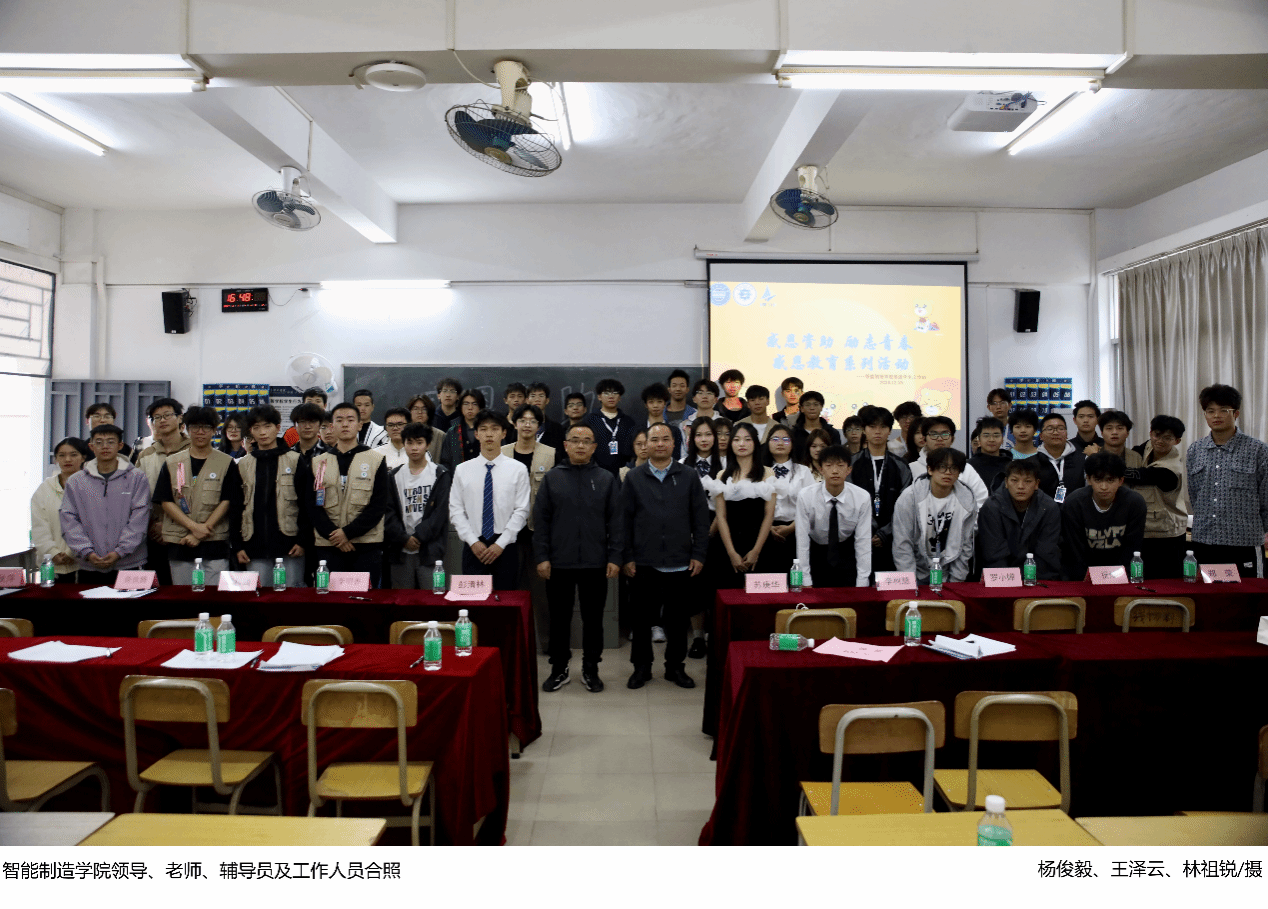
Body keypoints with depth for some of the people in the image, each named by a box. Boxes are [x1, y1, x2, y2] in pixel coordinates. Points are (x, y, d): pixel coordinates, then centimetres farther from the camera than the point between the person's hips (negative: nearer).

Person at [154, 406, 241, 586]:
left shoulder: (227, 463, 5)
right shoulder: (172, 463, 10)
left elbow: (227, 502, -2)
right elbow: (165, 502, 2)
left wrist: (201, 533, -10)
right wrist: (194, 527, -11)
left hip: (215, 545, -2)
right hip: (179, 543, 2)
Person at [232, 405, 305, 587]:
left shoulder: (295, 461, 3)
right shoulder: (243, 465, 12)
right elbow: (236, 508, 12)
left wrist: (303, 540, -8)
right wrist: (237, 546, 5)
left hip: (289, 545, -3)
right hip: (256, 547, 3)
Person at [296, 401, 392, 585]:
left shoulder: (375, 460, 5)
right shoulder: (317, 463, 11)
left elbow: (379, 505, -2)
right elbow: (312, 506, 4)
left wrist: (348, 532, -11)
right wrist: (333, 535, -9)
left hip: (367, 546, -2)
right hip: (328, 547, 2)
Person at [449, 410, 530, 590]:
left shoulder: (517, 469, 1)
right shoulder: (462, 470, 5)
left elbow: (521, 511, -3)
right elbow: (456, 511, 3)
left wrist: (501, 544, -9)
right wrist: (473, 542, -7)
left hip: (505, 547, -1)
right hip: (473, 547, 1)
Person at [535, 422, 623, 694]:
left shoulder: (606, 480, 4)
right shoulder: (552, 478, 4)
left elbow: (615, 521, 3)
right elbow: (540, 519, 2)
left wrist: (615, 557, -4)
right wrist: (541, 556, -4)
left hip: (595, 563, 0)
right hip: (559, 562, 0)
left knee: (593, 618, 9)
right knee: (559, 617, 9)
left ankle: (591, 669, 23)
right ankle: (559, 669, 23)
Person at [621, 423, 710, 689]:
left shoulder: (689, 477, 5)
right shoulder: (634, 478, 5)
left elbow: (701, 518, 4)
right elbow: (624, 520, 4)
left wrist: (698, 554, -1)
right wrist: (626, 557, -2)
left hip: (680, 563, 0)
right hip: (643, 562, 0)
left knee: (677, 618, 9)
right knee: (642, 617, 7)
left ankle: (675, 666, 23)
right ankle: (641, 667, 22)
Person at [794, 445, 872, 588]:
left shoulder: (862, 498, -18)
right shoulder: (805, 497, -20)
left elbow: (863, 542, -17)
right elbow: (802, 541, -19)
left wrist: (861, 585, -23)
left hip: (847, 554, 0)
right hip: (816, 553, 0)